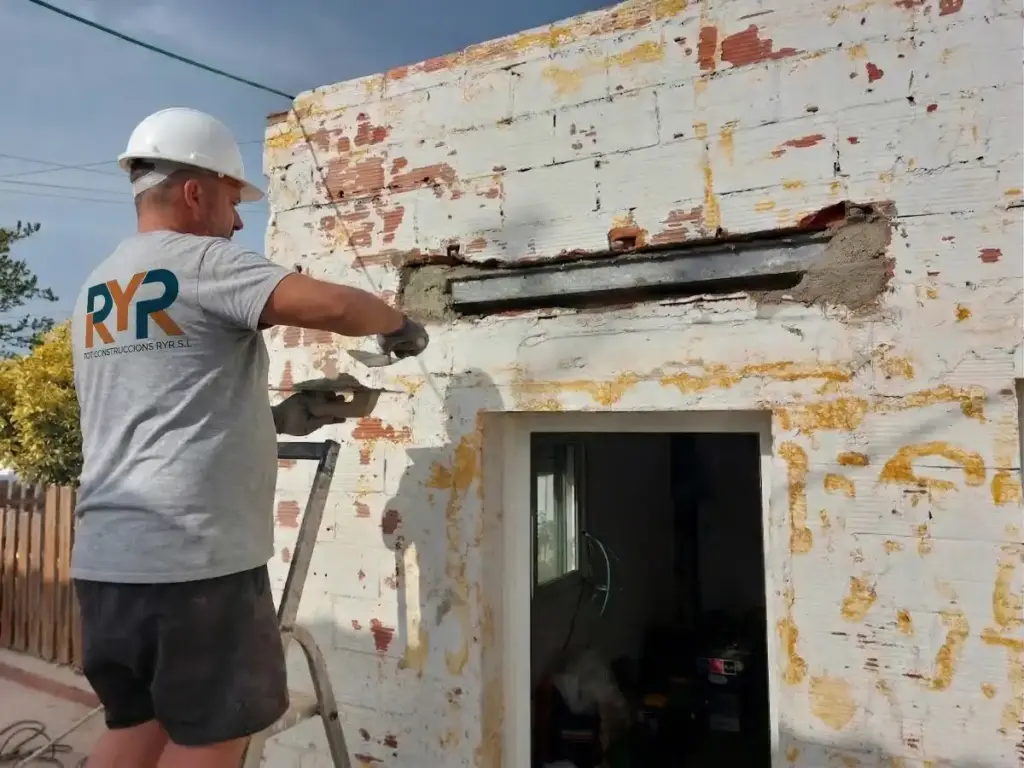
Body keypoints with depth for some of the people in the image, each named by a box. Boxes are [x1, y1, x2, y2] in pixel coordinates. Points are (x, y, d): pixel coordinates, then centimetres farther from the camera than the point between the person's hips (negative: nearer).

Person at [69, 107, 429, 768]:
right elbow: (332, 305, -22)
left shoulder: (98, 289, 17)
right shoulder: (202, 260, -8)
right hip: (196, 556, -8)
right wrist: (400, 326, -1)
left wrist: (279, 418, 18)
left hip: (107, 556, 9)